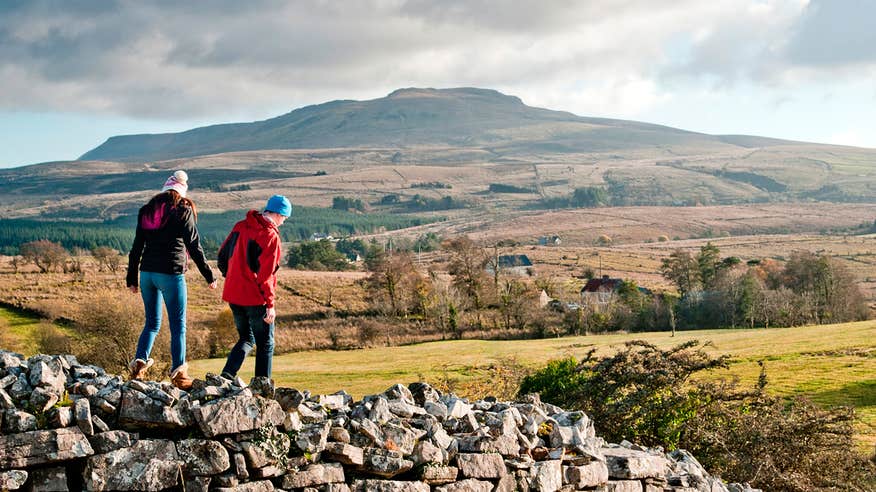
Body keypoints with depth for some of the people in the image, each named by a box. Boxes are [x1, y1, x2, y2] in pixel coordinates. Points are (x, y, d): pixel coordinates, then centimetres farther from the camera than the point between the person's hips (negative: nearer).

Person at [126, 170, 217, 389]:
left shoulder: (147, 210, 12)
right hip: (171, 274, -5)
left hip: (147, 272, 5)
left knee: (152, 322, 15)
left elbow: (137, 247, 13)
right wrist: (209, 275, 0)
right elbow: (194, 246, -6)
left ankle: (139, 363, 1)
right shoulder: (183, 210, -4)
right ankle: (178, 373, -2)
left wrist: (132, 278, 18)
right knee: (178, 325, 0)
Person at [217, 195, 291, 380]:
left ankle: (227, 375, 1)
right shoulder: (270, 235, -15)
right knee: (266, 344, 8)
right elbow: (265, 274, -18)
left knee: (246, 338, 19)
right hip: (256, 298, -6)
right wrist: (270, 304, -15)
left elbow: (223, 256, 12)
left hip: (233, 295, 6)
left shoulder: (241, 226, 6)